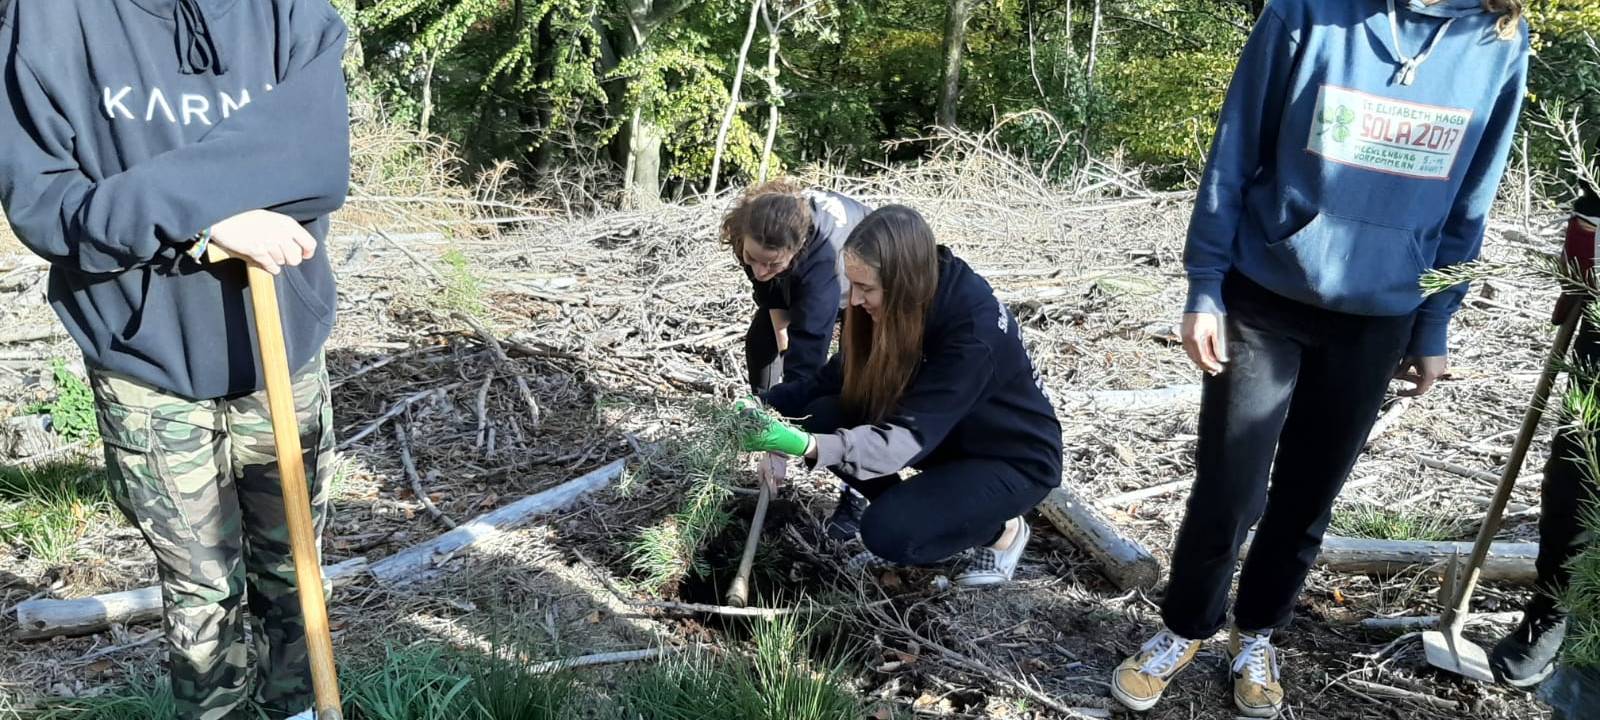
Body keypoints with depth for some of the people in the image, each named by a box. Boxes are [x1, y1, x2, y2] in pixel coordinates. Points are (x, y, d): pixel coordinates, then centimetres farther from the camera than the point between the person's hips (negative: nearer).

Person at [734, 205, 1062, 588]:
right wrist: (772, 405, -18)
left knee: (888, 532, -26)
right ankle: (922, 512, 5)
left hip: (1015, 459, -7)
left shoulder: (977, 330, -34)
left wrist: (807, 446, -49)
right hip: (947, 436, 7)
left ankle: (1001, 531, 2)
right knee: (825, 418, -13)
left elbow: (910, 437, -38)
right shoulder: (905, 304, -14)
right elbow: (845, 374, -3)